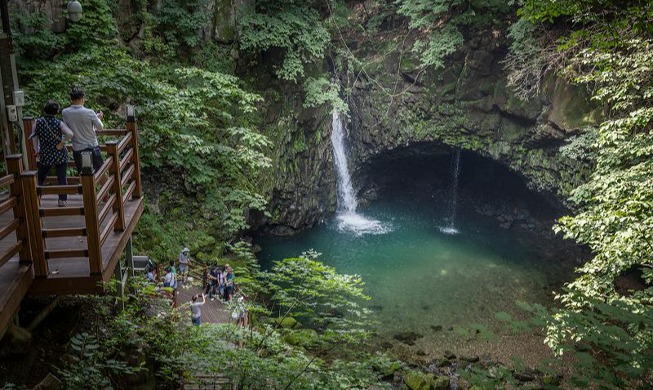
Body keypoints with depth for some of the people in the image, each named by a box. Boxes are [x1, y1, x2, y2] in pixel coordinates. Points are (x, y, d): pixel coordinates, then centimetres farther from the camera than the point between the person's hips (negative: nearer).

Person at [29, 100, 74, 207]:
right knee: (61, 178, 6)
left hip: (45, 155, 2)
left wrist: (36, 150, 3)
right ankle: (62, 200, 9)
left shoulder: (37, 122, -5)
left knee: (40, 177, 19)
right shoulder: (59, 123, -13)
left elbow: (34, 137, -5)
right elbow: (70, 134, -26)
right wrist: (62, 143, -13)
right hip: (60, 155, -2)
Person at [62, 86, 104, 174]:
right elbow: (100, 128, -4)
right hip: (92, 147, -2)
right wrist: (99, 118, 17)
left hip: (77, 149, 3)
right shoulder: (89, 112, -16)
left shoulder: (65, 112, -7)